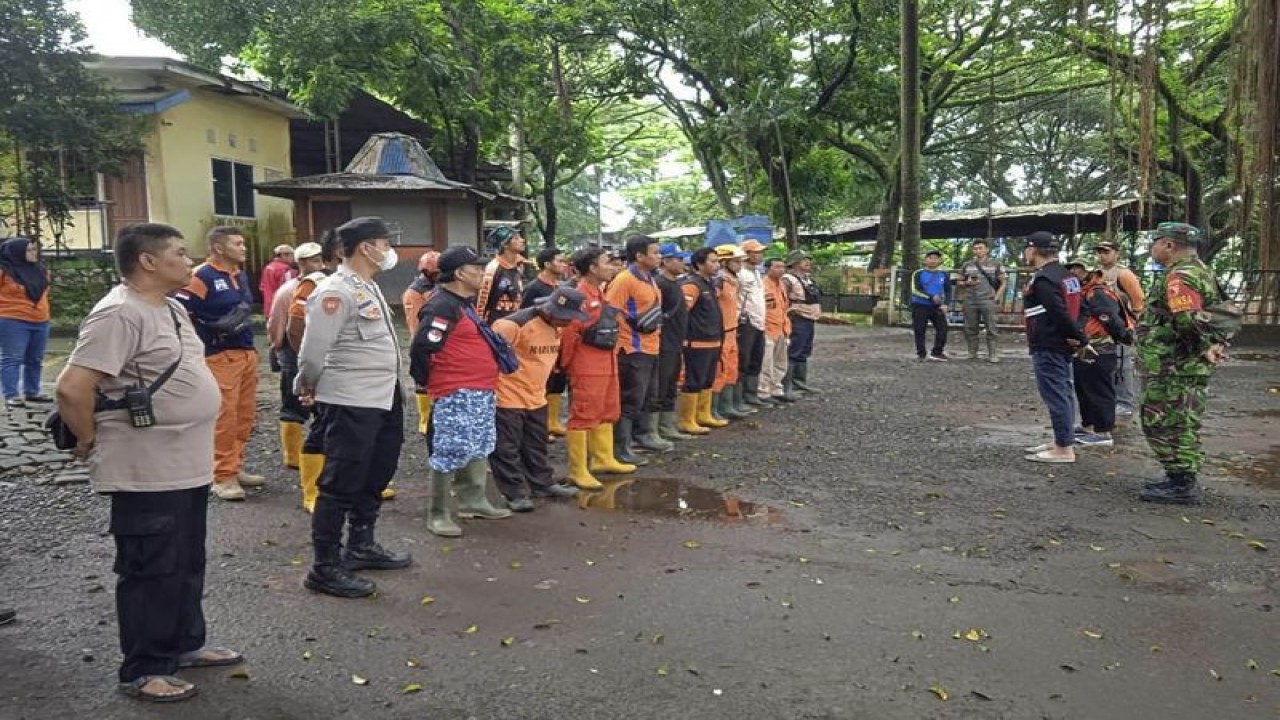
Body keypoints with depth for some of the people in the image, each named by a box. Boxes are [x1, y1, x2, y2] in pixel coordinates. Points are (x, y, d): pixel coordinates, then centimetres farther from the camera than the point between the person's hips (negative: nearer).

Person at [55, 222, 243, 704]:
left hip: (188, 467, 9)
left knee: (187, 565, 20)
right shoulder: (120, 313, -20)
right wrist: (90, 442, -11)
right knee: (151, 572, 3)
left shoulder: (171, 308, 11)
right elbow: (72, 387, -25)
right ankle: (143, 670, 18)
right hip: (147, 474, -9)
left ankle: (185, 644, 35)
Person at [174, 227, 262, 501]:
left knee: (244, 416, 12)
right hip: (220, 356, -8)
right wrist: (212, 327, -15)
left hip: (247, 353, 8)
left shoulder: (241, 275, 15)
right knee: (224, 417, -7)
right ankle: (223, 477, 1)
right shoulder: (202, 276, -11)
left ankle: (236, 468, 23)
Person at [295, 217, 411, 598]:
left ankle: (361, 546, 35)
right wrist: (307, 389, -3)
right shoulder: (335, 292, -18)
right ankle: (325, 567, 8)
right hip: (351, 404, -10)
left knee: (372, 479, 20)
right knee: (341, 483, -2)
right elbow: (313, 352, -19)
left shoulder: (369, 287, 13)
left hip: (382, 399, 10)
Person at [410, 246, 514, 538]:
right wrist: (427, 381, -10)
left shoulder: (464, 304, 15)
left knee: (478, 449, 18)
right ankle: (438, 514, 4)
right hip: (456, 394, -10)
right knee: (450, 452, -6)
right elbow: (421, 348, -23)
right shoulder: (442, 306, -18)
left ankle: (474, 502, 30)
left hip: (480, 393, 10)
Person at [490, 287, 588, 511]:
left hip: (536, 397, 8)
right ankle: (515, 493, 8)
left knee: (536, 445, 19)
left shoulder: (556, 326, 2)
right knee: (507, 448, 0)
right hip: (507, 396, -8)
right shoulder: (516, 324, -25)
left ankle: (542, 484, 32)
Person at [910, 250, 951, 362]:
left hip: (937, 306, 3)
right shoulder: (918, 274, -3)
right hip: (920, 306, -3)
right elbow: (915, 290, -12)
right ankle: (921, 354, 9)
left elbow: (948, 291, 10)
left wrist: (945, 304, -7)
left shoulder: (944, 274, 8)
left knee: (943, 328, -6)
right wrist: (931, 297, -22)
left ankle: (937, 352, 6)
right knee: (920, 331, -2)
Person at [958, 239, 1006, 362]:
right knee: (970, 329, 7)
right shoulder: (967, 265, 10)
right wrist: (967, 283, -6)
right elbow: (960, 282, 16)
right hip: (970, 302, 3)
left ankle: (993, 355, -1)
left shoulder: (995, 264, 4)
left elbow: (1004, 282, 5)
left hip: (988, 301, -3)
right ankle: (972, 354, 17)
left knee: (992, 329, -4)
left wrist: (996, 298, -6)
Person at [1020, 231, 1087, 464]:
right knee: (1062, 393, 15)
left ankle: (1064, 449, -3)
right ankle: (1061, 441, 24)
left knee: (1055, 395, -6)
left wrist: (1081, 339, -18)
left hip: (1047, 347, -10)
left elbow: (1060, 313, -24)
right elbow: (1072, 309, 14)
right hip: (1062, 345, 10)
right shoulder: (1066, 275, 14)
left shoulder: (1043, 279, -18)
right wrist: (1077, 337, 6)